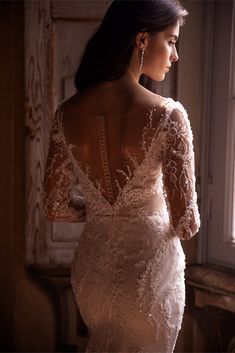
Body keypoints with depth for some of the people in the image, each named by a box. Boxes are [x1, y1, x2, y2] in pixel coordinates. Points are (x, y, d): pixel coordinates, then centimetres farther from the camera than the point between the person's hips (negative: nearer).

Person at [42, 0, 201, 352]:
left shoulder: (67, 113, -8)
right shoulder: (167, 115, -21)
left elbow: (55, 208, -1)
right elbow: (186, 223, -17)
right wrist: (186, 221, 5)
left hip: (92, 266, 4)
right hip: (150, 267, -3)